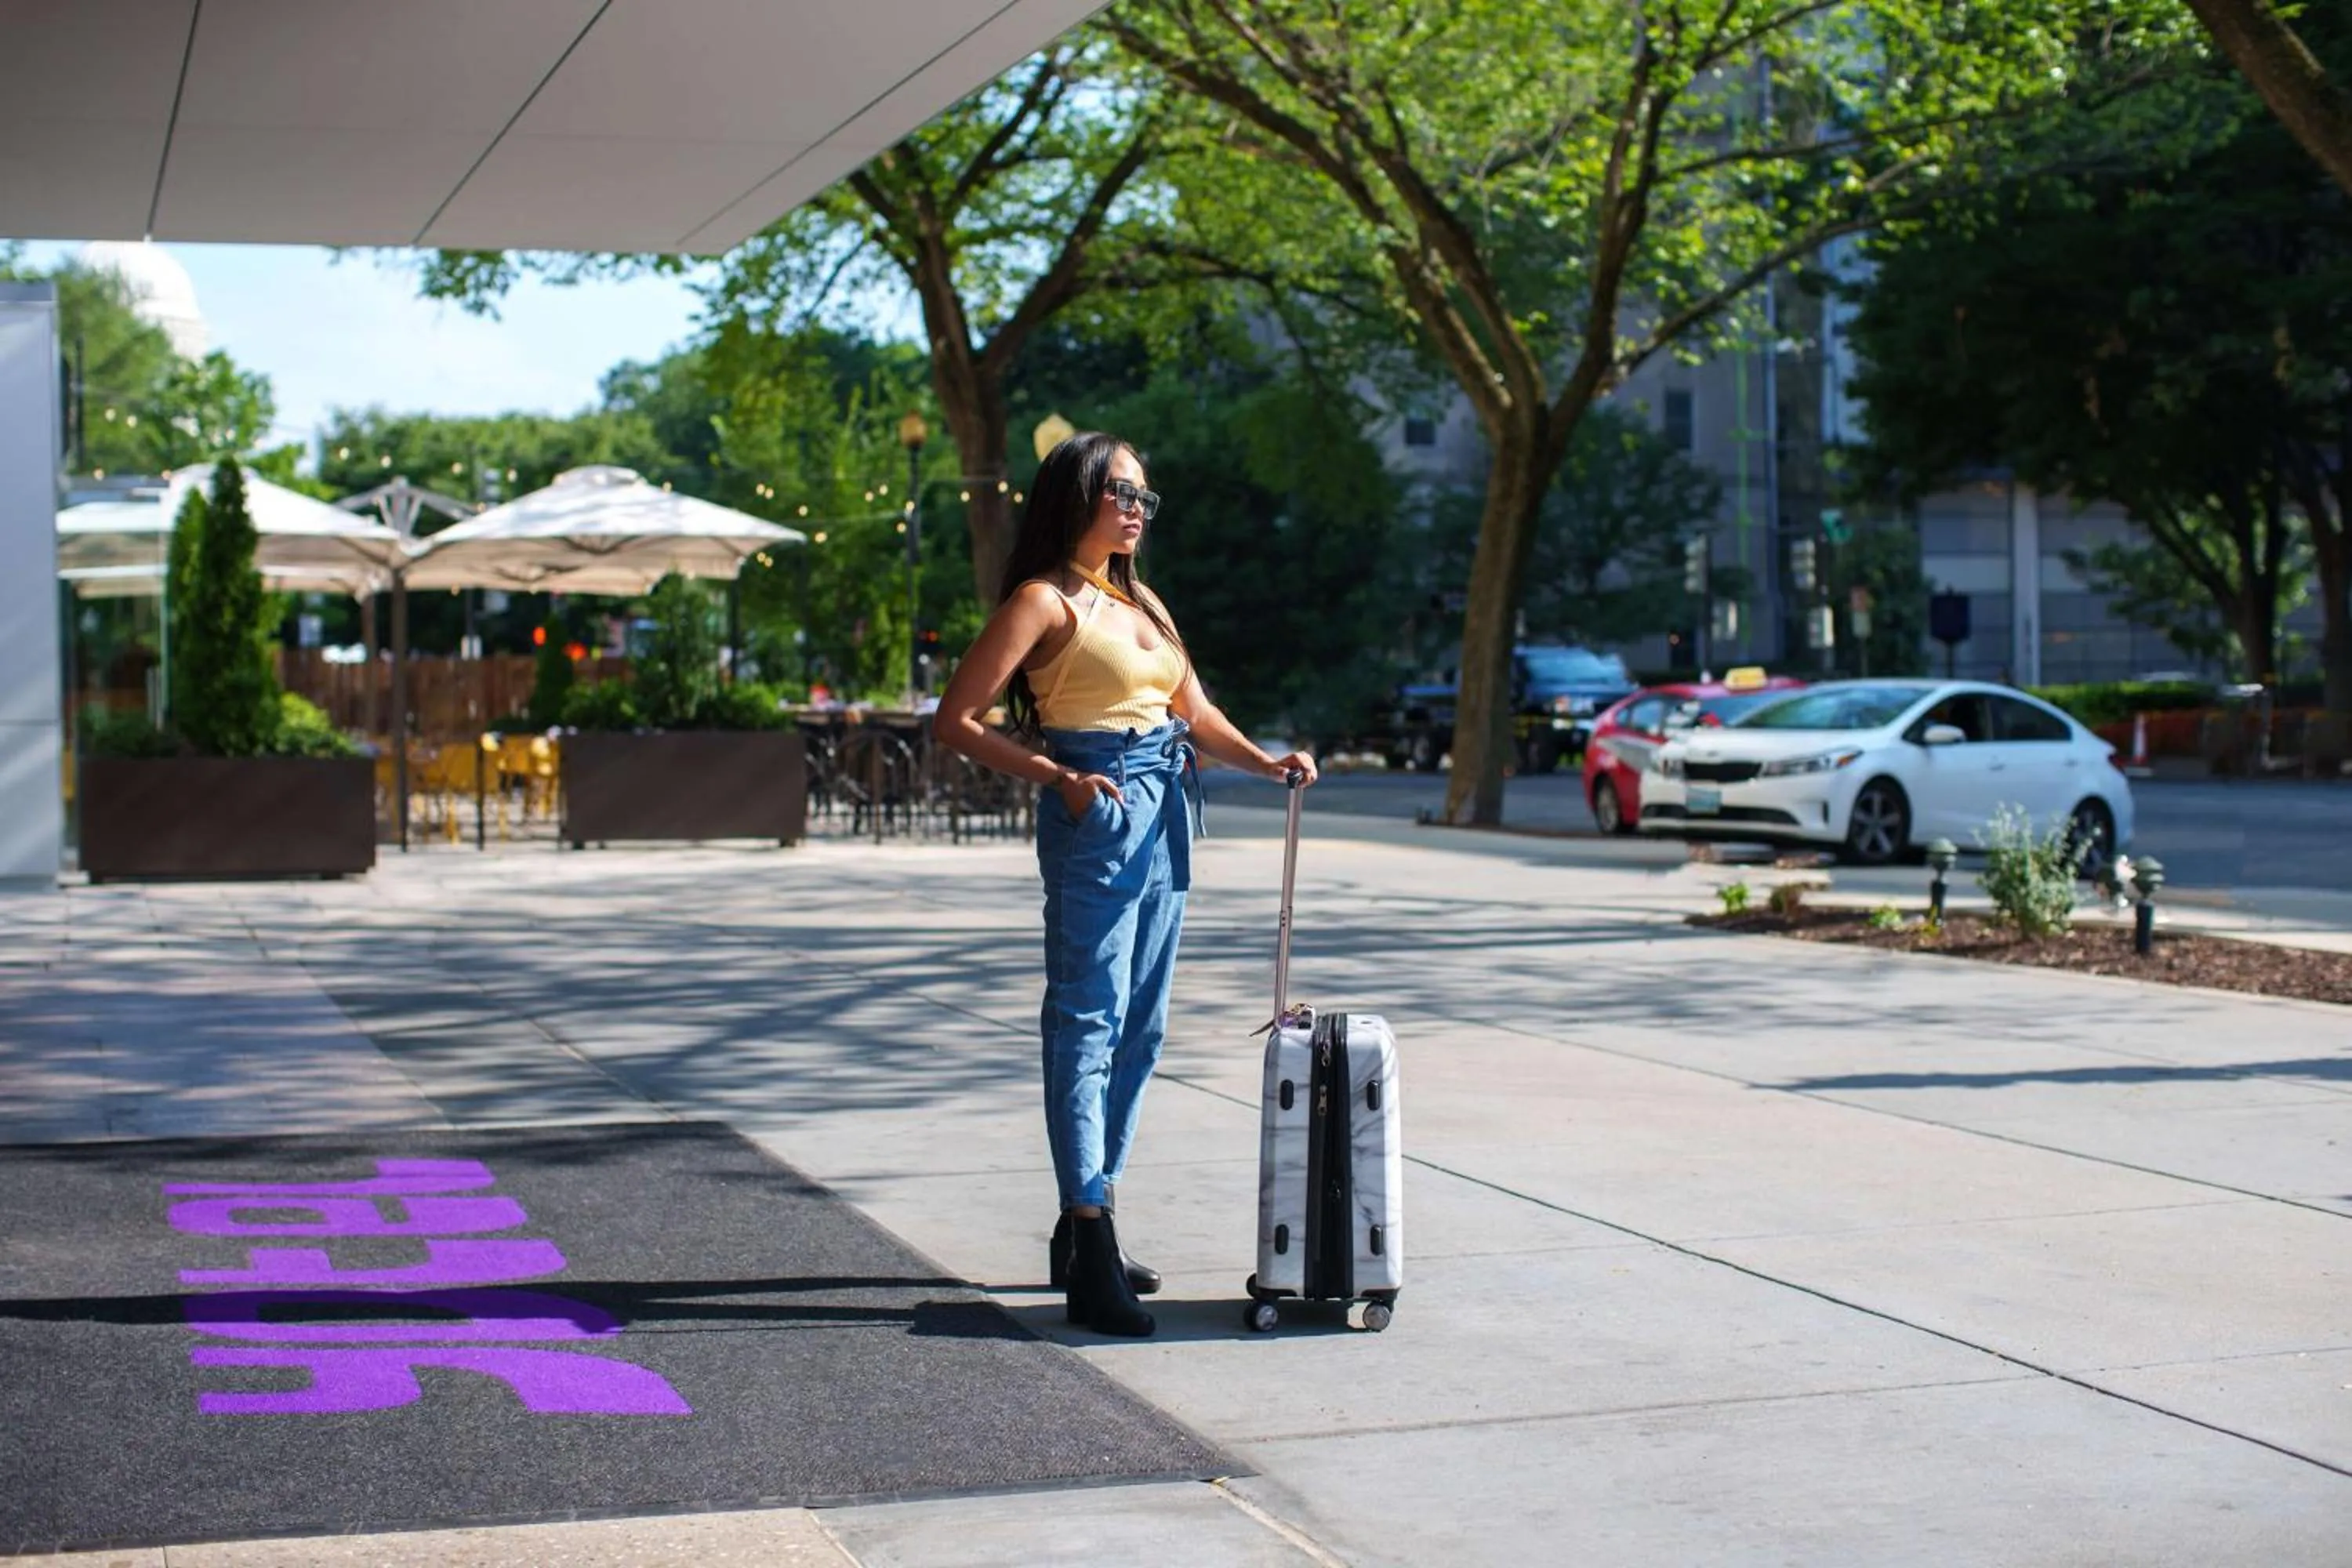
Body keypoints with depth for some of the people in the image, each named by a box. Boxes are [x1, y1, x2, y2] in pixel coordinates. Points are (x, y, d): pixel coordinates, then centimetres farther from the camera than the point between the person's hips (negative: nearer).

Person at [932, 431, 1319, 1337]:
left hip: (1163, 819, 9)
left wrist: (1267, 762, 5)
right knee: (1087, 1024, -11)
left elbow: (1195, 712, 22)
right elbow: (956, 720, -9)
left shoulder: (1141, 601, 18)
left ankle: (1082, 1230, 20)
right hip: (1096, 818, -9)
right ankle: (1092, 1261, -13)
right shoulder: (1045, 601, -5)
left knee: (1140, 1029, 10)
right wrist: (1057, 776, -18)